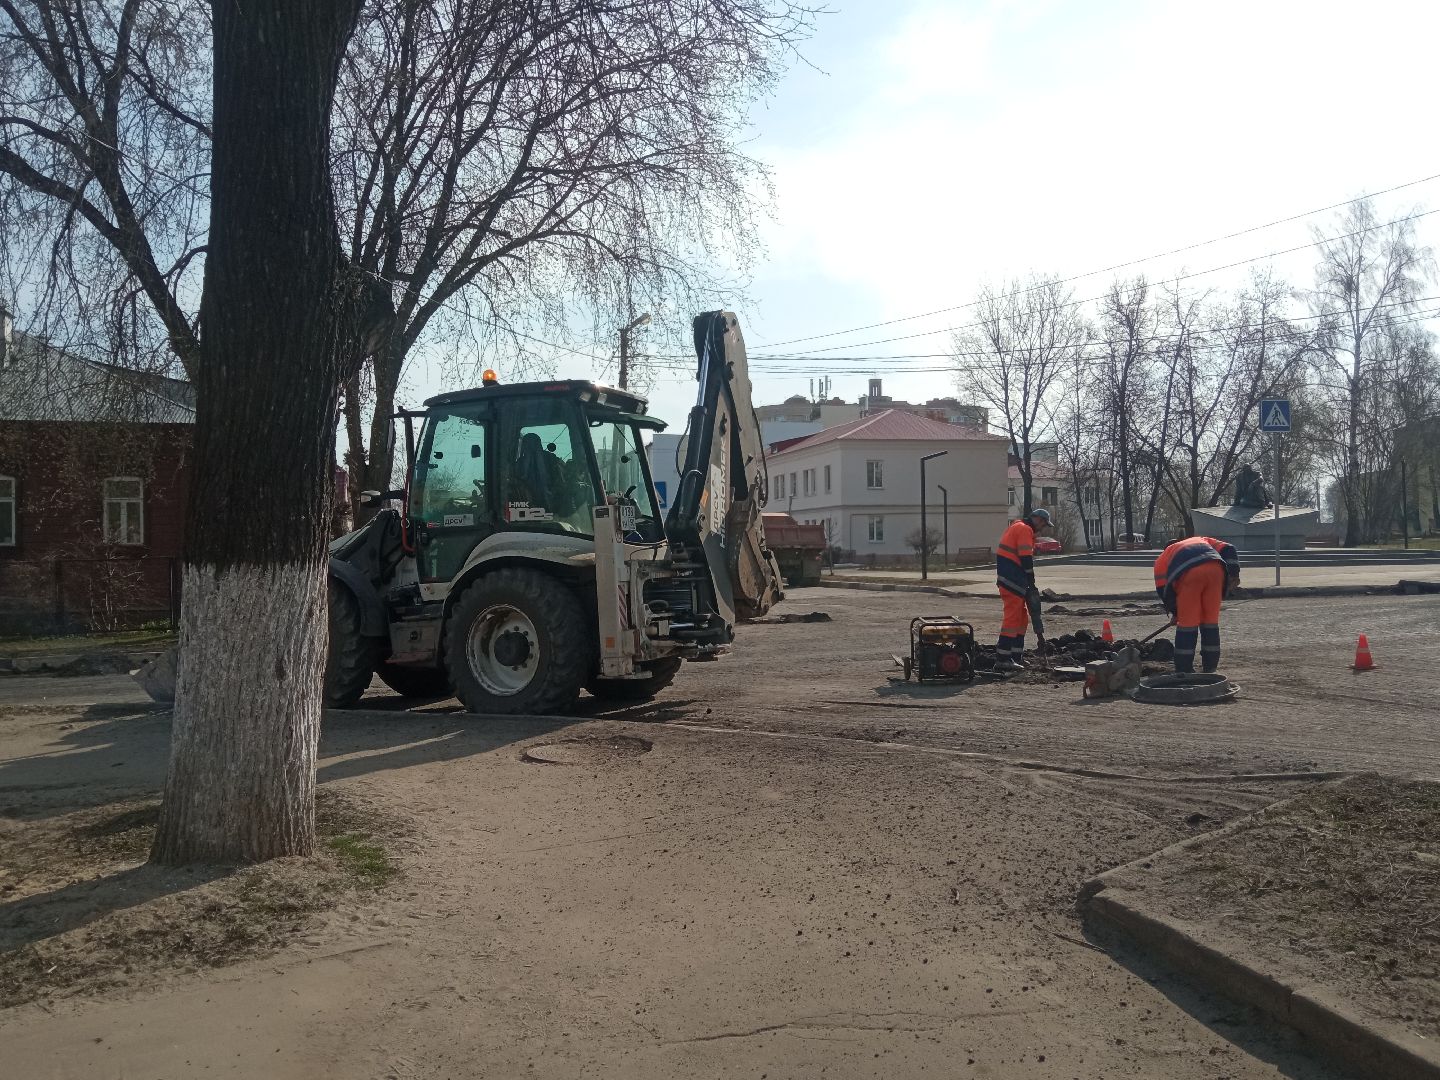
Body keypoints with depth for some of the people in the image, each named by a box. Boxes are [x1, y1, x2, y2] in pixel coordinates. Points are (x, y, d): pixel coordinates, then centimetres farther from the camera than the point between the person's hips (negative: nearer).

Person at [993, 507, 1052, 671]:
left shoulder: (1019, 527, 22)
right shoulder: (1025, 530, -10)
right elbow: (1026, 559, -17)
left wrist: (1028, 585, 15)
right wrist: (1032, 585, -11)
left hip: (1011, 580, 11)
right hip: (1012, 581, -11)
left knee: (1022, 617, 17)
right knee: (1012, 617, -11)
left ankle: (1016, 656, 22)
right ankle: (1002, 660, -13)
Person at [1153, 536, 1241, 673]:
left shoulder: (1163, 557, 34)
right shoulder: (1202, 540, 42)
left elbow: (1162, 588, 23)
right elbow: (1228, 549, 24)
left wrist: (1175, 612, 32)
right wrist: (1234, 574, 16)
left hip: (1188, 573, -2)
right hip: (1215, 568, 2)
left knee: (1187, 622, 6)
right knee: (1211, 621, 14)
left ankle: (1184, 671, 7)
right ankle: (1210, 668, 19)